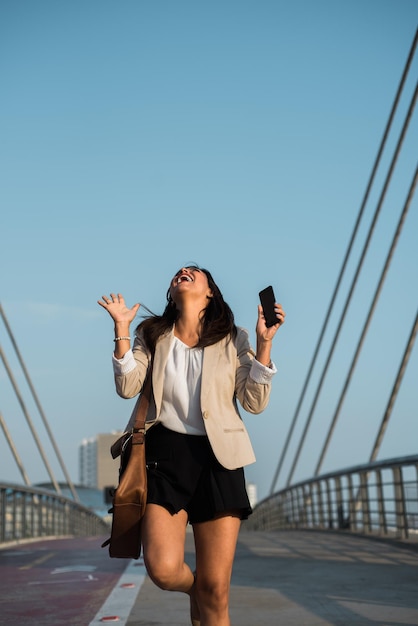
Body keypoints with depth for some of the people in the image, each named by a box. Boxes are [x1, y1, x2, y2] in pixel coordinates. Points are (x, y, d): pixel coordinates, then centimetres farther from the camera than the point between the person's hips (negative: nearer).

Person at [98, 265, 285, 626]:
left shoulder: (233, 339, 7)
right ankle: (194, 589, 18)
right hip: (166, 452, 0)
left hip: (217, 458, 0)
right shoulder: (152, 334, 11)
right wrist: (122, 327, -4)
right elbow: (128, 387, -1)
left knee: (216, 589, -4)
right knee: (163, 569, -17)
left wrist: (264, 342, -5)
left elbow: (255, 403, 1)